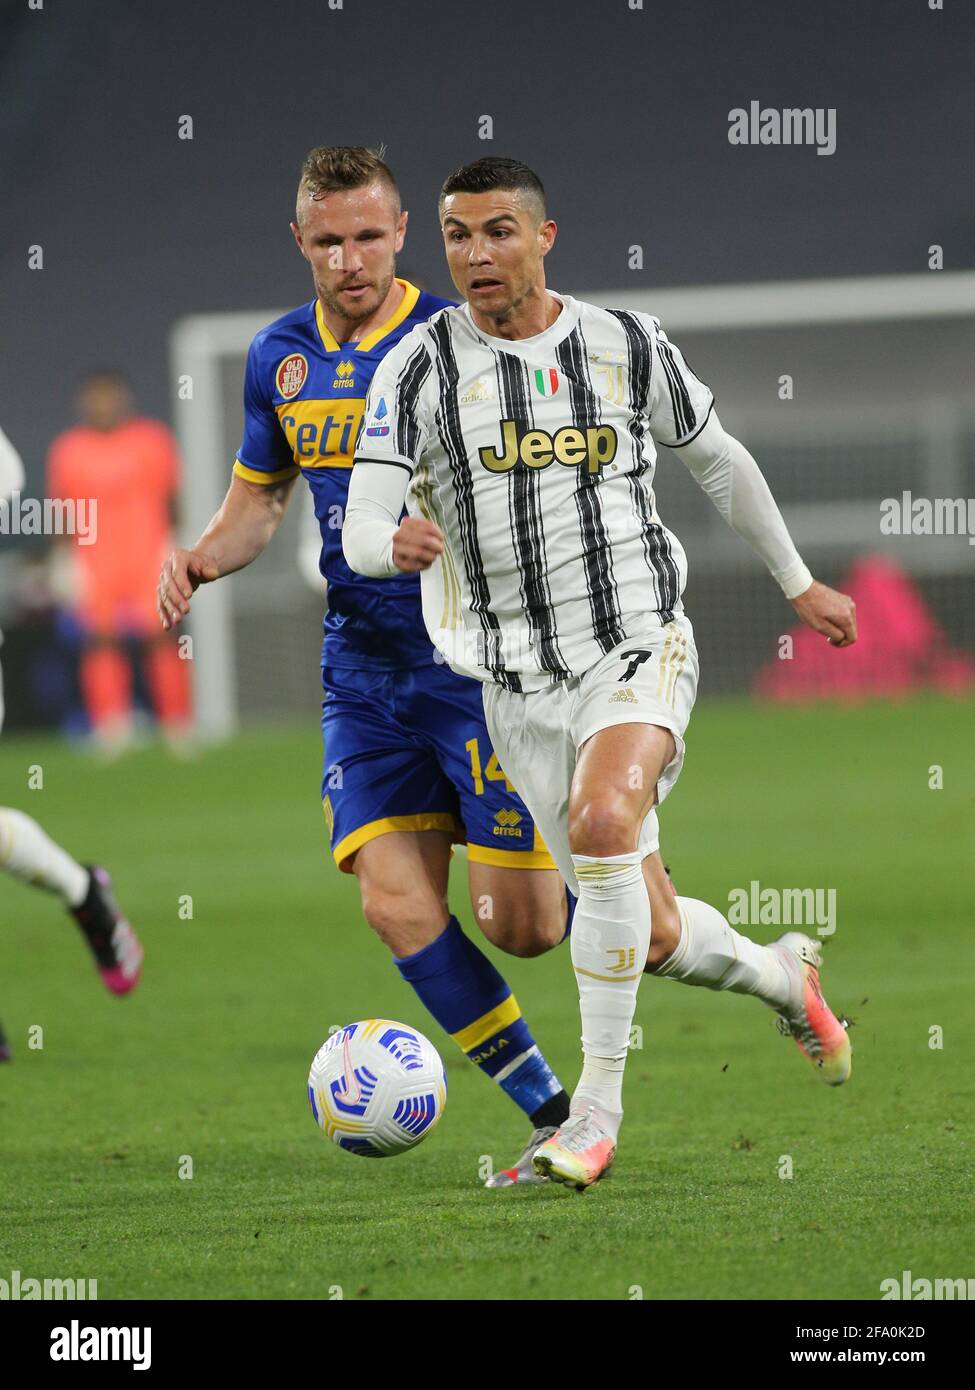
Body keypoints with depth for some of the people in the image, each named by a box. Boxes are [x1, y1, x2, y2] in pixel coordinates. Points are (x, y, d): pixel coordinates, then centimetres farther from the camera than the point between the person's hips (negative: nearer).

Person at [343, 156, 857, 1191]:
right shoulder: (420, 368, -3)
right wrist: (396, 540, -34)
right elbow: (360, 531, -10)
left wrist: (797, 583, 26)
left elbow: (718, 461, 18)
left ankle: (597, 1110, -23)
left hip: (638, 649, -1)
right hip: (520, 683, 1)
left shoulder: (630, 349, 2)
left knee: (603, 824, -31)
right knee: (652, 938, 3)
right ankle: (784, 976, 38)